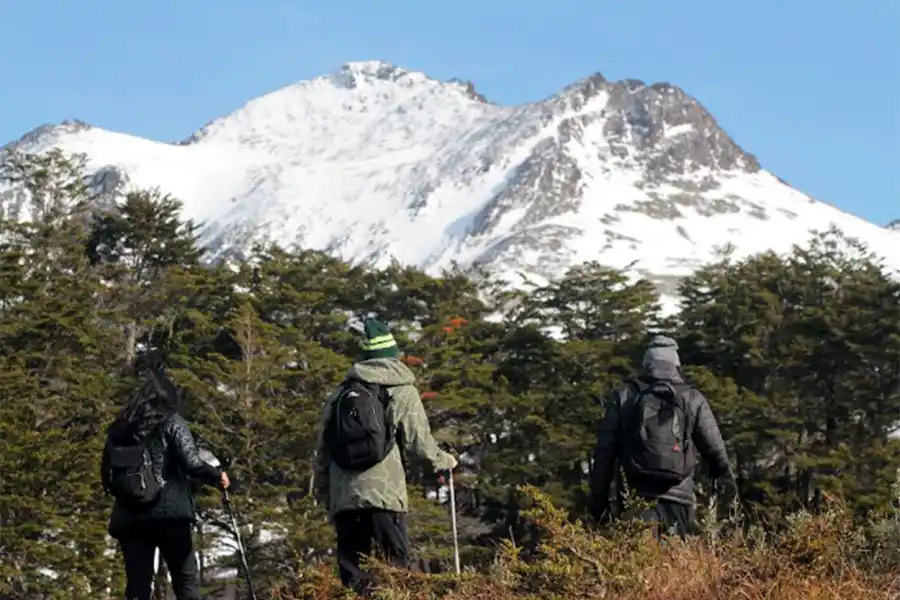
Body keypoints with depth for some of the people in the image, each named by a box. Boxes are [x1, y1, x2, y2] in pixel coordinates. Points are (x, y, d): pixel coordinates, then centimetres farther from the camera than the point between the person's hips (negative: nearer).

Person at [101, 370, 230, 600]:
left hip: (129, 518, 4)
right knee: (186, 581, 3)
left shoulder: (119, 430, 14)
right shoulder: (171, 423, 2)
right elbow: (191, 463, -9)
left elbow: (106, 477, 12)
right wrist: (217, 476, 8)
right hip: (168, 513, -4)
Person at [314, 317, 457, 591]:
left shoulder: (339, 394, 15)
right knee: (395, 568, -4)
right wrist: (443, 461, 22)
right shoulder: (402, 391, 3)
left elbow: (322, 451, 15)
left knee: (352, 574, 6)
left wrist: (325, 493, 22)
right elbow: (420, 441, 2)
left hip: (343, 497, 4)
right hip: (384, 494, -4)